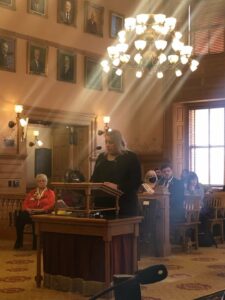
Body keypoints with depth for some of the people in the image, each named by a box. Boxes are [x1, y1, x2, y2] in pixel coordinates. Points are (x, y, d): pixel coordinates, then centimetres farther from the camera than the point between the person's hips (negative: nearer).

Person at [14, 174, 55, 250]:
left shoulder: (50, 193, 12)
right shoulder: (31, 193, 26)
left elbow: (50, 205, -3)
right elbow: (25, 203, 15)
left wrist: (40, 210, -19)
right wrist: (27, 209, -9)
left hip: (42, 214, -4)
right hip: (29, 212, 4)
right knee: (19, 217, -31)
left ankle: (36, 243, -28)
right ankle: (19, 241, -20)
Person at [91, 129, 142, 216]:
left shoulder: (131, 158, 0)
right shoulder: (101, 157, 19)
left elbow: (136, 183, -9)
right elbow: (94, 178, 23)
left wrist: (118, 187, -22)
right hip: (102, 204, 5)